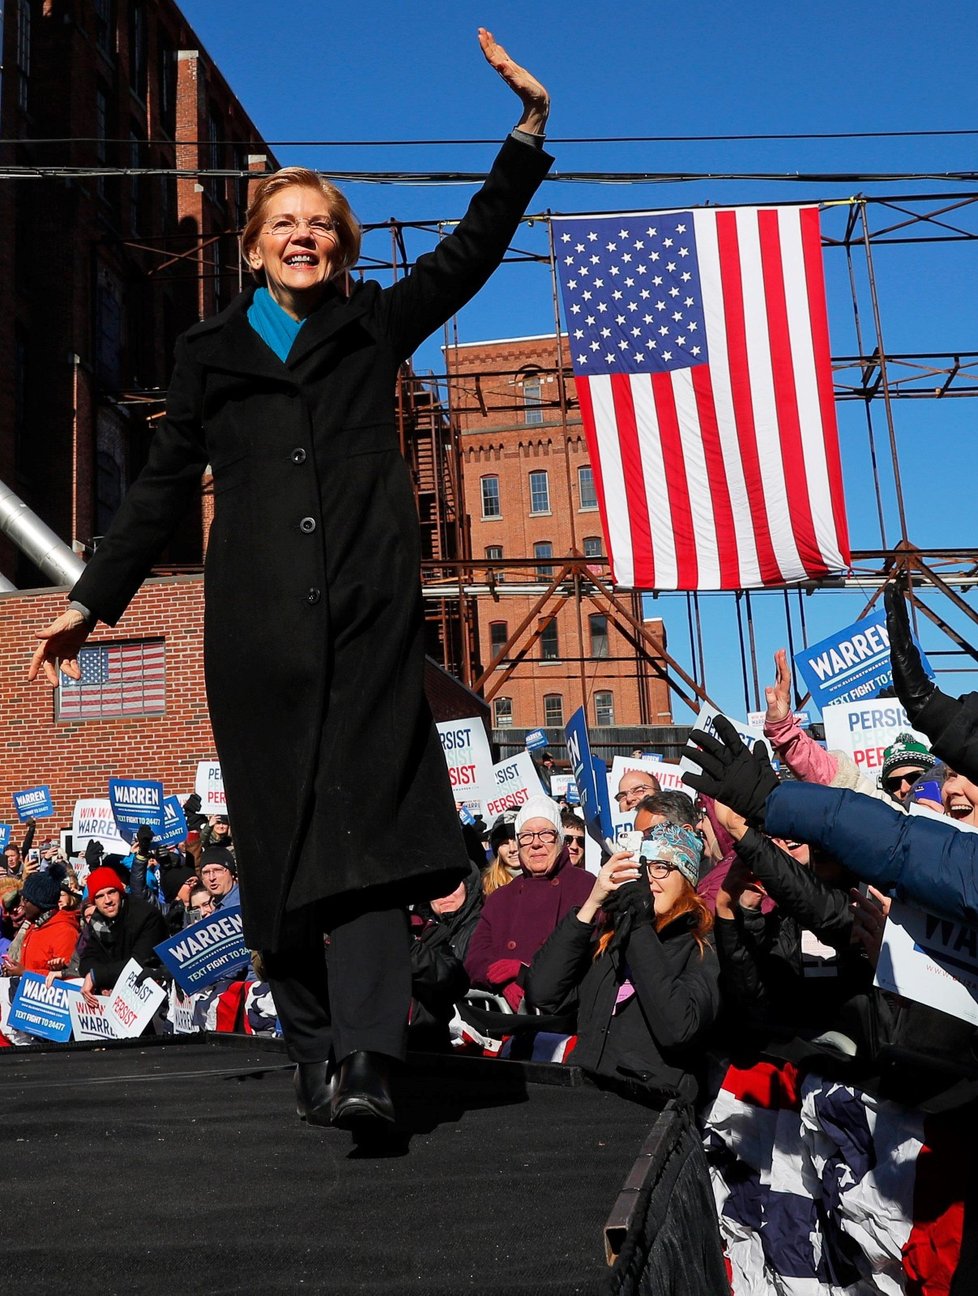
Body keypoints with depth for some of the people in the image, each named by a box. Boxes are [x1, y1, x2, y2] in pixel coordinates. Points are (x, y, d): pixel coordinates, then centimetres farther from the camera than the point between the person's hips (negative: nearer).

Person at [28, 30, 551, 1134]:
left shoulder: (374, 327, 18)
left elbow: (470, 250, 14)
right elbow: (162, 487, 19)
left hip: (367, 612, -1)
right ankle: (312, 1047, 12)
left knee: (366, 826, -14)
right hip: (258, 623, 1)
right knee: (275, 835, 0)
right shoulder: (211, 351, 18)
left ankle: (364, 1060, -18)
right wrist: (91, 600, 15)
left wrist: (529, 127, 4)